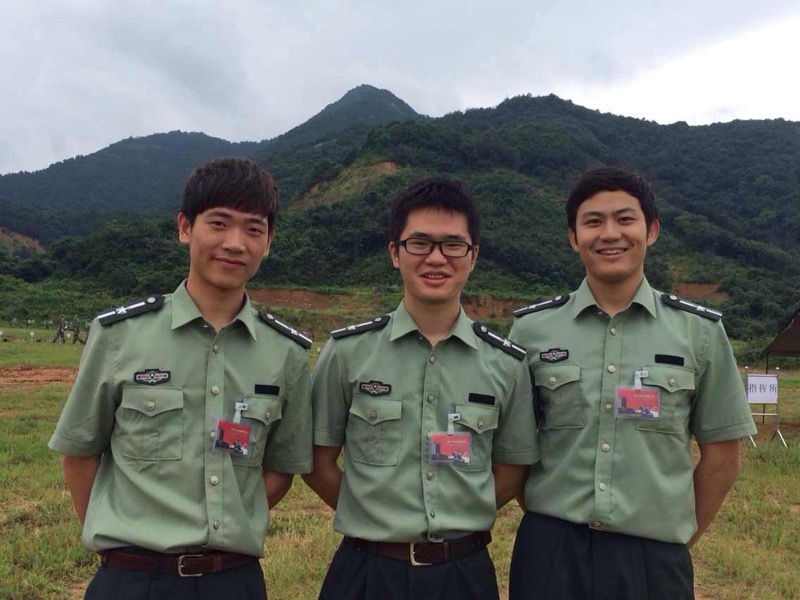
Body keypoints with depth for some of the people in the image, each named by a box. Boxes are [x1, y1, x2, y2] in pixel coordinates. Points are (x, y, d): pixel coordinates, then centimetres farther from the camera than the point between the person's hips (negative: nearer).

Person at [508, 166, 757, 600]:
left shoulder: (700, 331, -1)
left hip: (654, 558, 0)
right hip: (550, 552, 0)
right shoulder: (532, 328, -1)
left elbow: (720, 457, 6)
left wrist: (678, 539, 7)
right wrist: (549, 521, 4)